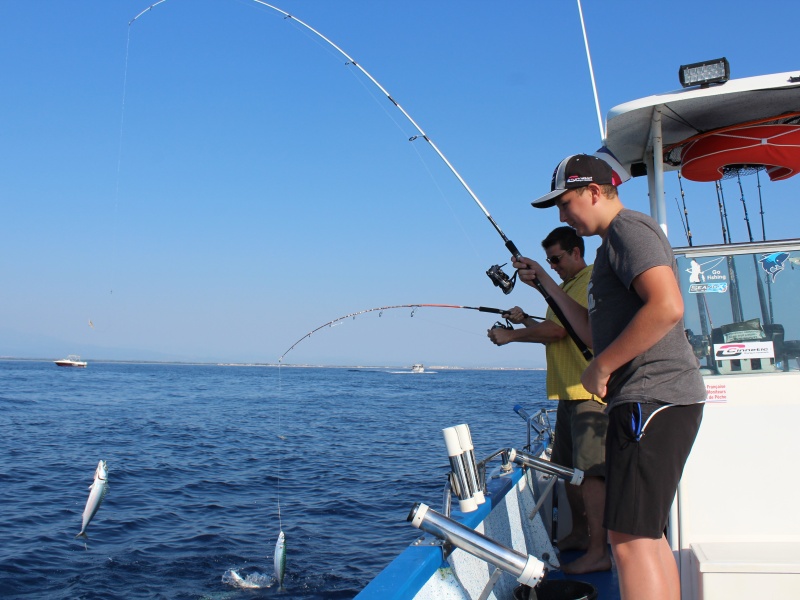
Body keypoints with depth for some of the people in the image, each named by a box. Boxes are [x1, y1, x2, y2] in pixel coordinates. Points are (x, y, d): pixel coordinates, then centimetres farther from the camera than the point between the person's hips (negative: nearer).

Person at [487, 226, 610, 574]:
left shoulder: (590, 282, -10)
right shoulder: (568, 287, 23)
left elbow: (557, 329, -18)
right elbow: (554, 334, 25)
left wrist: (510, 335, -9)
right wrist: (525, 321, 10)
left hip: (589, 391, -10)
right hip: (569, 391, 11)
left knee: (589, 470, -13)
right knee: (568, 467, 15)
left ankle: (598, 552, -12)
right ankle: (580, 534, 26)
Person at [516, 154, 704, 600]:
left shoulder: (629, 229, -7)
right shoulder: (616, 244, 24)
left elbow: (667, 307, -24)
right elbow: (593, 331, 27)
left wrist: (602, 366, -17)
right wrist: (545, 282, 24)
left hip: (653, 398, -11)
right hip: (653, 401, 11)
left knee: (630, 538, -12)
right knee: (648, 533, 16)